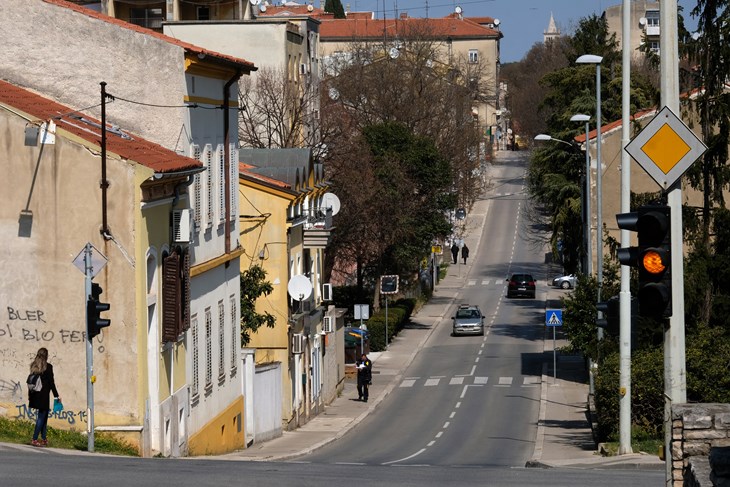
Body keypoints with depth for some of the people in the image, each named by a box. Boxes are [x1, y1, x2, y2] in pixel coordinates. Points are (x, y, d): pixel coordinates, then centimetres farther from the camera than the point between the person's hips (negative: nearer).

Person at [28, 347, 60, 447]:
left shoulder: (34, 366, 7)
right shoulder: (48, 367, -10)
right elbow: (51, 382, -9)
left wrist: (30, 394, 18)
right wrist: (56, 395, -2)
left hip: (35, 396, 6)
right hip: (44, 396, -6)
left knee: (43, 416, 17)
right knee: (41, 417, -1)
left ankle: (43, 439, 20)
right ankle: (35, 439, -5)